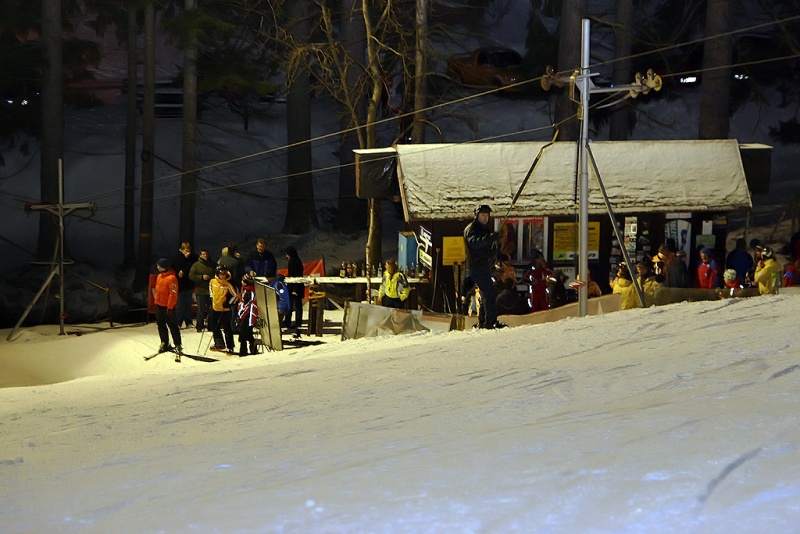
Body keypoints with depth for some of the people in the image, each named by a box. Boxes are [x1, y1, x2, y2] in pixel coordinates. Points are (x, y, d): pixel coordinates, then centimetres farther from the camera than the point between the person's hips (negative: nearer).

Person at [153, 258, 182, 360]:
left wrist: (170, 307, -21)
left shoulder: (171, 278, -21)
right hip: (159, 305, 9)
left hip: (168, 306, -9)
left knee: (172, 326, -5)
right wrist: (156, 301, 17)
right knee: (161, 325, 16)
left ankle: (178, 346, -2)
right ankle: (164, 343, 29)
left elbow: (173, 294, -21)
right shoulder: (160, 276, 7)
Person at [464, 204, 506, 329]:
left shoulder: (485, 230, 22)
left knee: (486, 295, 14)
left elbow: (491, 248, 21)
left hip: (485, 267, 10)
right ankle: (491, 321, -22)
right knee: (490, 293, -18)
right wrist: (490, 238, -42)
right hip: (477, 267, -10)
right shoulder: (471, 229, -6)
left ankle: (482, 322, 21)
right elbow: (474, 242, -27)